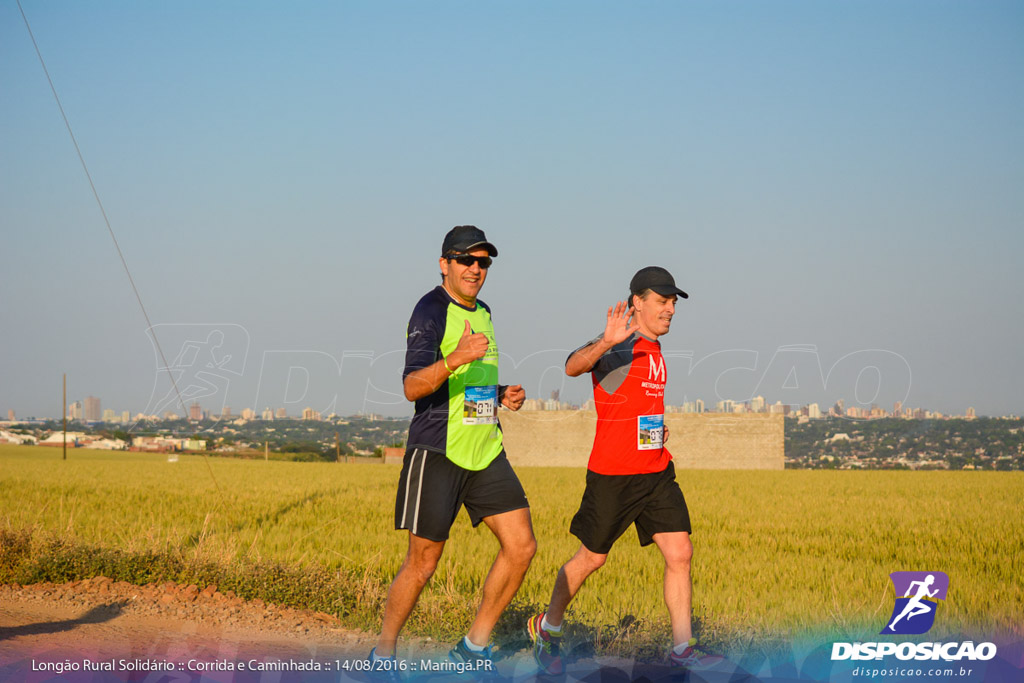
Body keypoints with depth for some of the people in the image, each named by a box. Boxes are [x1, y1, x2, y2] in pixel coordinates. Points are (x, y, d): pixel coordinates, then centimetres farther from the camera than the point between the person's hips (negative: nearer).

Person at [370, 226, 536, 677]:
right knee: (423, 562, -3)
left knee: (521, 547, -1)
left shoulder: (481, 311, 16)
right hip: (438, 452, -8)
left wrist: (501, 395, 9)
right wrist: (455, 358, -37)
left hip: (485, 451, 8)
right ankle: (383, 654, 15)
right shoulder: (431, 311, -10)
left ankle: (473, 648, 11)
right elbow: (412, 387, -22)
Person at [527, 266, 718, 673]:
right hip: (612, 473, -7)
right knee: (591, 558, 6)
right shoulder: (619, 346, -13)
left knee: (680, 553, -2)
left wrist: (659, 426, 15)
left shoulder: (655, 350, 14)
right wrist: (607, 341, -52)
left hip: (657, 471, 7)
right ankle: (548, 628, 27)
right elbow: (573, 366, -34)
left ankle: (682, 648, 4)